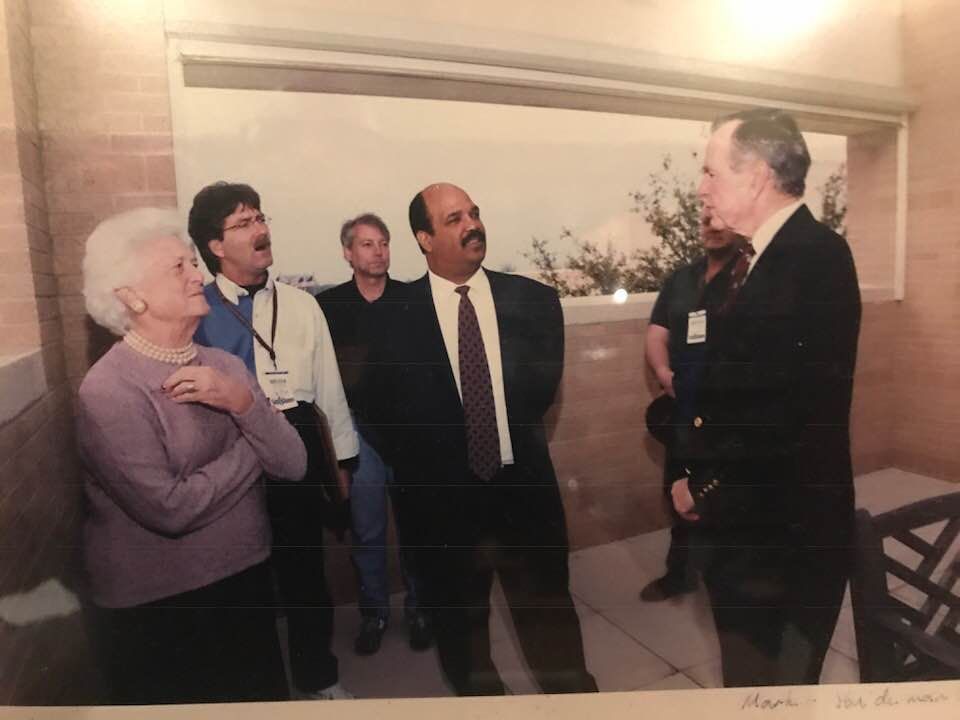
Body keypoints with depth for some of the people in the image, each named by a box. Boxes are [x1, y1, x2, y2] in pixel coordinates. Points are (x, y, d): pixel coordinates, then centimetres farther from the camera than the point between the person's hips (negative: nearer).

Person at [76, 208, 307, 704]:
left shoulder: (225, 365, -1)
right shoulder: (107, 389, -18)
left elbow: (292, 465, -6)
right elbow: (171, 508, -26)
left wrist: (243, 403, -22)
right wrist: (251, 440, -13)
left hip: (246, 585, 6)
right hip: (155, 611, -5)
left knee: (267, 700, 22)